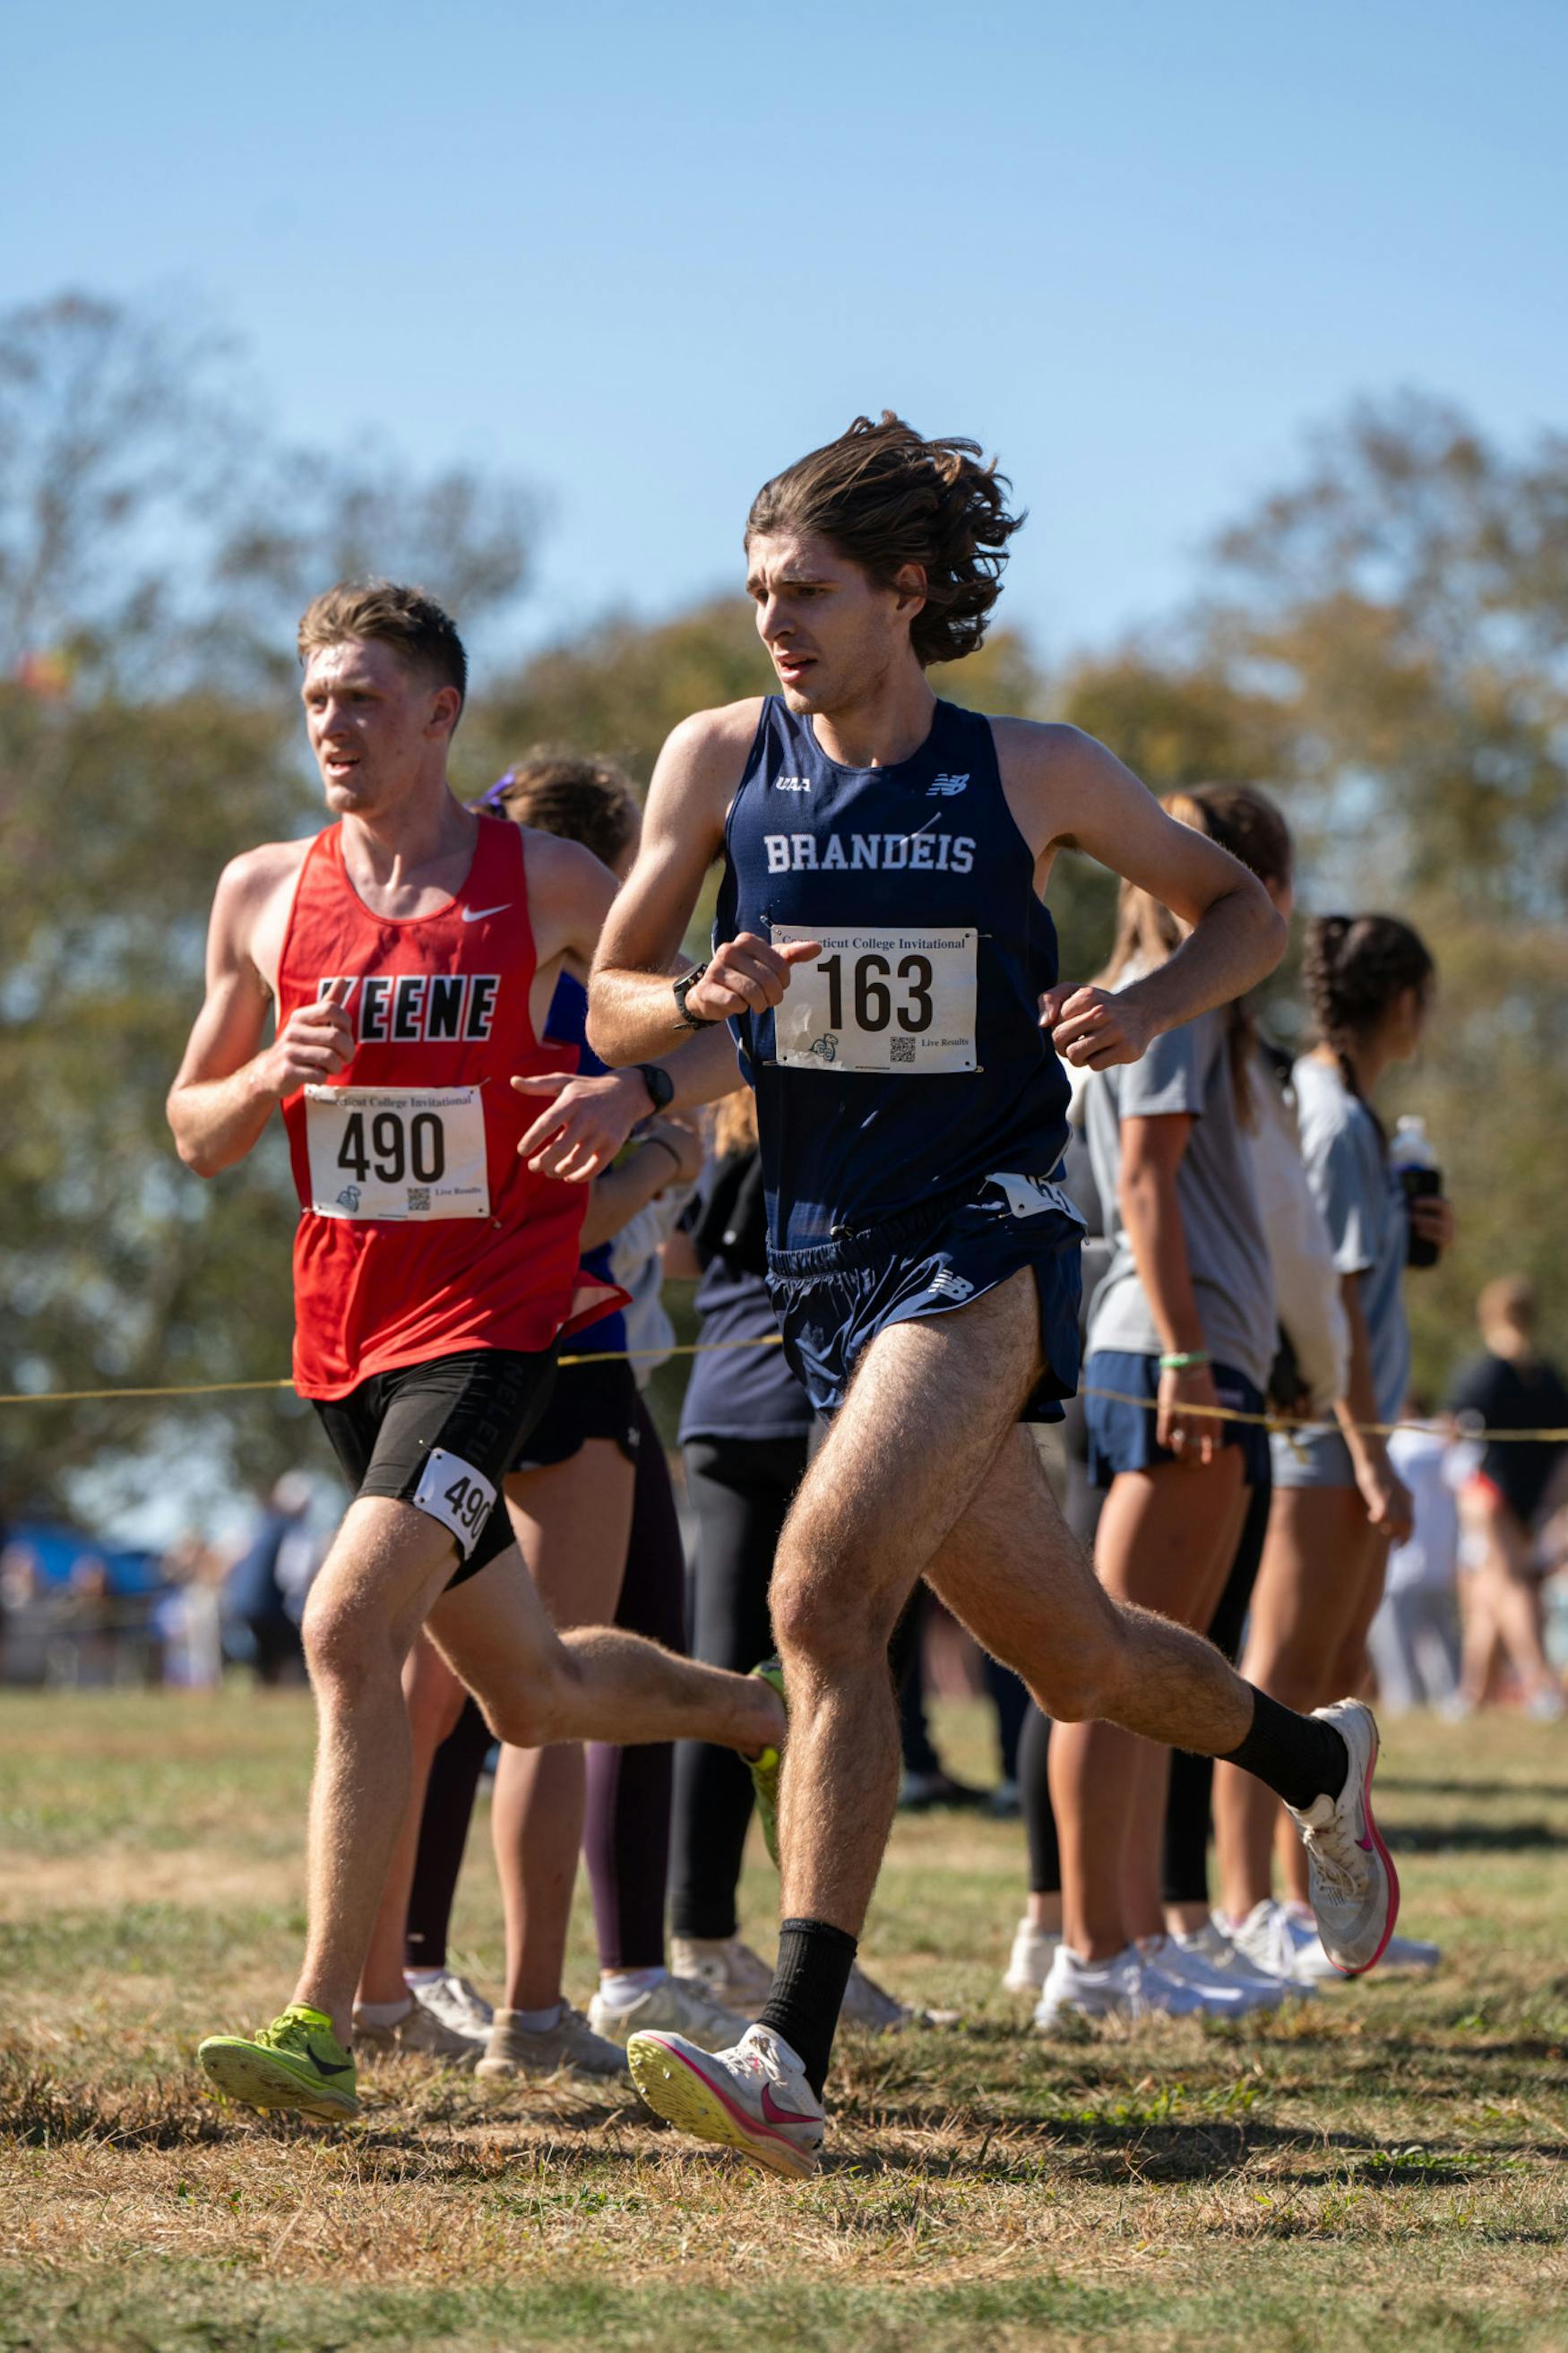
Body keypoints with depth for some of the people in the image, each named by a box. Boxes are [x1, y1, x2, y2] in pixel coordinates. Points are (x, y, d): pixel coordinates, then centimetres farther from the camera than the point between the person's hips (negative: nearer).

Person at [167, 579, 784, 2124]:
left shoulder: (550, 885, -3)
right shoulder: (264, 894, 6)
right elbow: (194, 1132, 12)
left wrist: (635, 1090, -15)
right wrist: (276, 1076, -10)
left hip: (488, 1321, -5)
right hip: (340, 1329, 5)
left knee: (350, 1625, -23)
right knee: (529, 1692, 15)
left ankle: (322, 2027, -22)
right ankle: (768, 1711, 45)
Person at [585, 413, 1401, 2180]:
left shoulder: (1033, 775, -4)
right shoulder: (718, 762, 2)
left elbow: (1244, 914, 10)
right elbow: (606, 1006, 8)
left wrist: (1142, 1010, -10)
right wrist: (705, 995, -14)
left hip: (985, 1241, -4)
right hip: (822, 1260, 4)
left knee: (825, 1593, -25)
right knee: (1071, 1659, 15)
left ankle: (793, 2059, -26)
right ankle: (1316, 1756, 46)